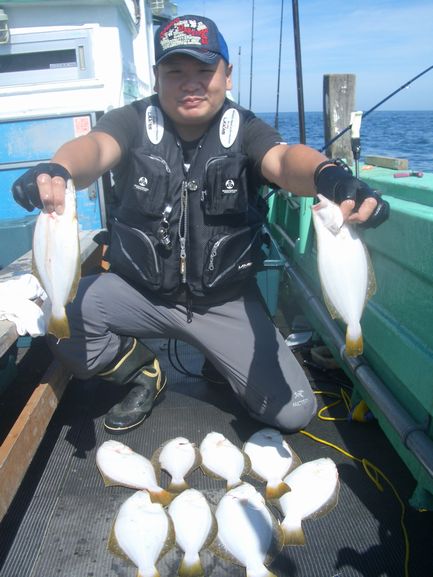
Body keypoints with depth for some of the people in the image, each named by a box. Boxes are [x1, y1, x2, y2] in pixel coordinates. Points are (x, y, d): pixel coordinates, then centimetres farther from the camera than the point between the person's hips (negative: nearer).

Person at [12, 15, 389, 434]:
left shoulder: (244, 129, -3)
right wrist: (58, 171, -48)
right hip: (137, 290, 1)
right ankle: (142, 373, 6)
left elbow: (284, 160, -23)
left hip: (227, 302, 0)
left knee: (294, 410, -7)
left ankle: (222, 360, 25)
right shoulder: (133, 121, -3)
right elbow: (95, 147, -23)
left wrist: (330, 176, -47)